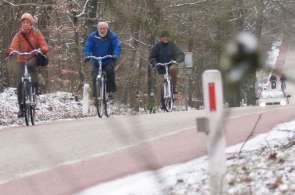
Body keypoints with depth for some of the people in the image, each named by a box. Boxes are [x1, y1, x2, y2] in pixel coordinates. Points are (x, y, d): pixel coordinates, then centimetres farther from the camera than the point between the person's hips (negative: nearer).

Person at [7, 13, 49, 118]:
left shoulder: (36, 33, -4)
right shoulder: (18, 35, -3)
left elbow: (44, 46, -11)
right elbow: (13, 46, -18)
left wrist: (42, 50, -35)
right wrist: (10, 51, -41)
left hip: (33, 58, -2)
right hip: (21, 60, 2)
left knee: (30, 65, -38)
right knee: (19, 83, -9)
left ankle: (35, 85, -18)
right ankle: (21, 107, 0)